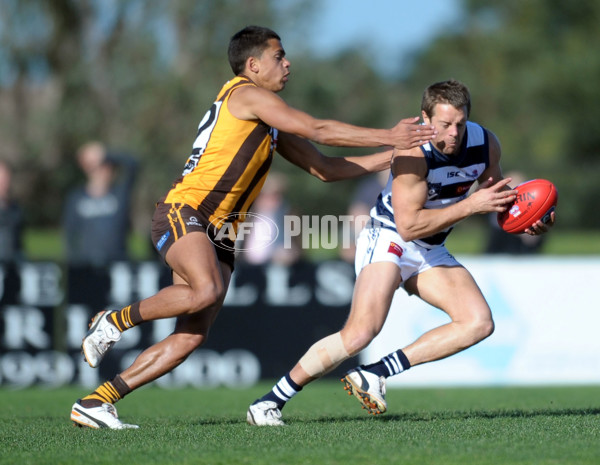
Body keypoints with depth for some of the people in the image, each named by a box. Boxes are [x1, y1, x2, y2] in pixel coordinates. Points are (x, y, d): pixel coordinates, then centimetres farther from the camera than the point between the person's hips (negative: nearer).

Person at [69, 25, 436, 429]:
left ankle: (96, 403, -3)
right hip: (183, 213, -9)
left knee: (191, 337, -6)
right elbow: (317, 130, -10)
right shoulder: (245, 94, -3)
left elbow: (324, 168, 26)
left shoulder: (270, 127, 25)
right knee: (206, 291, -35)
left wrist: (390, 157, 20)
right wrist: (388, 137, -7)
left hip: (219, 235, 9)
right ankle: (114, 321, -13)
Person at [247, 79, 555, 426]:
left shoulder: (486, 144, -8)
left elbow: (497, 195, 13)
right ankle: (270, 402, -15)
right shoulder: (413, 152, -27)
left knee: (479, 323, -11)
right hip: (388, 239, -7)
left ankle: (375, 375, -13)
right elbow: (408, 225, -29)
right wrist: (471, 205, -31)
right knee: (361, 333, -26)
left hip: (431, 253, 7)